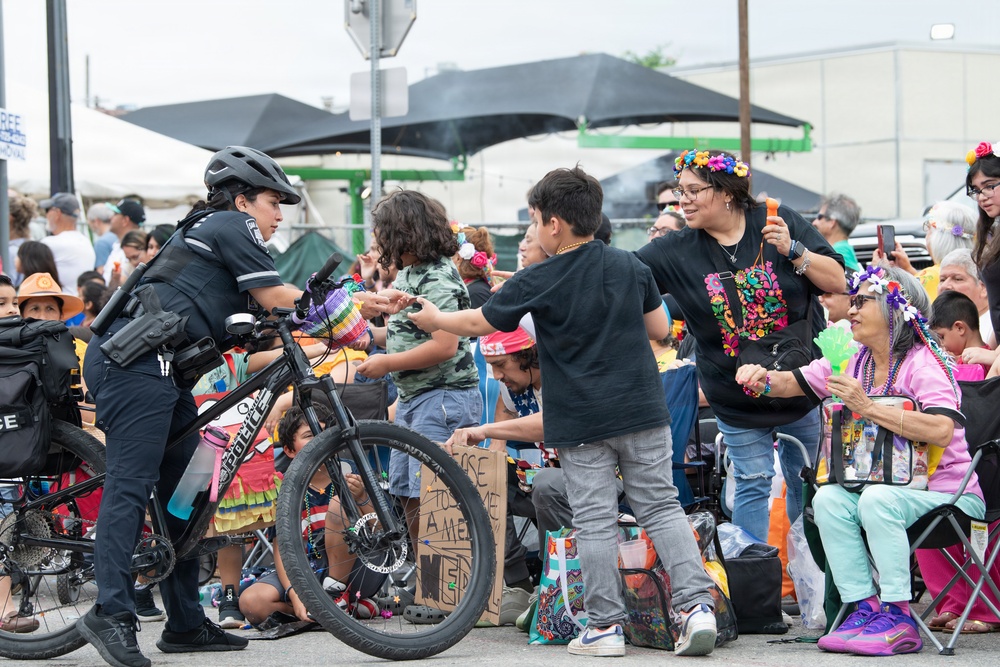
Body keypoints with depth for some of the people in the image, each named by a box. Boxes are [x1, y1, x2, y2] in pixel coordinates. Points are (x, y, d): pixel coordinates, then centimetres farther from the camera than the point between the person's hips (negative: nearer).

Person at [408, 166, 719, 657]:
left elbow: (480, 323, 5)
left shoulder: (536, 283, -6)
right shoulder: (631, 267, 3)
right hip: (643, 412, 3)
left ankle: (606, 625, 3)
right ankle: (696, 604, -6)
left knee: (594, 521, 2)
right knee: (662, 509, 5)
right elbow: (659, 329, 11)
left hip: (580, 422, -3)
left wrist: (434, 319, 23)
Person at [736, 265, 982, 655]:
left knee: (878, 499, -32)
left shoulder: (925, 363, -14)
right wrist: (764, 380, -13)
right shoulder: (853, 362, 9)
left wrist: (867, 407, -32)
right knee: (828, 499, -18)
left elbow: (941, 431, -30)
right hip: (888, 484, 7)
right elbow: (792, 382, 11)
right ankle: (865, 608, -14)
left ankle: (898, 618, -26)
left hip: (948, 490, -7)